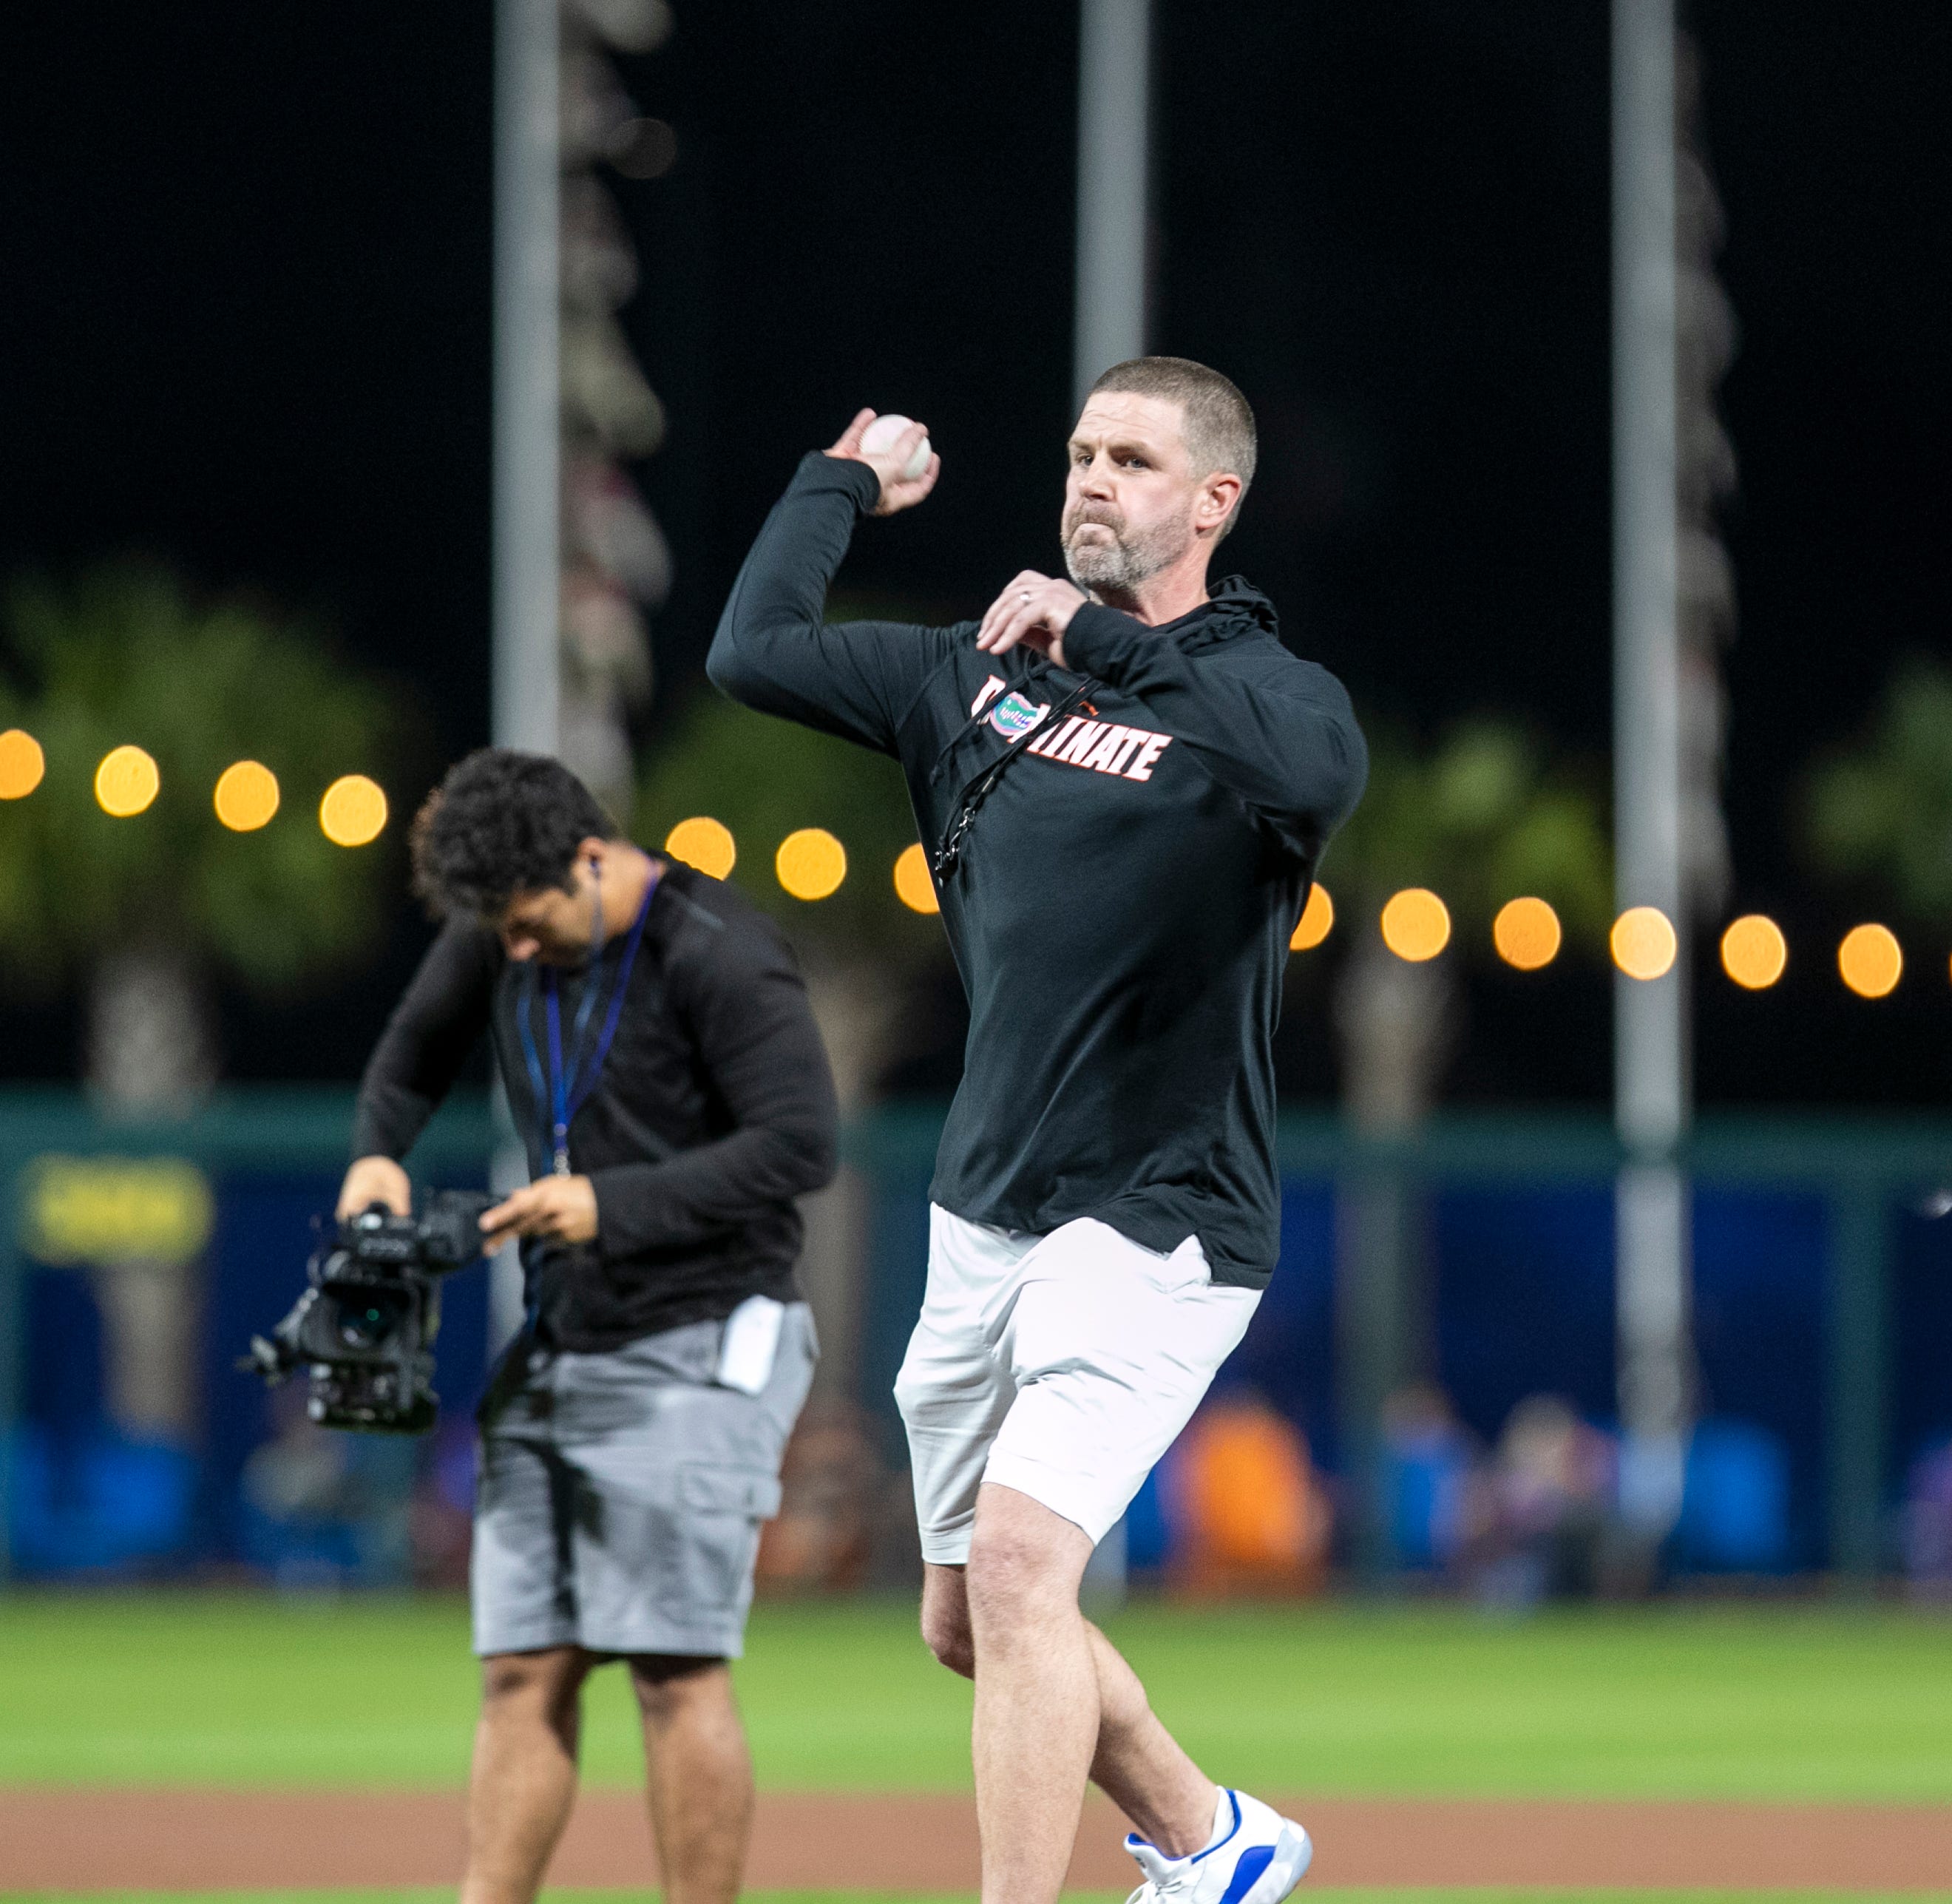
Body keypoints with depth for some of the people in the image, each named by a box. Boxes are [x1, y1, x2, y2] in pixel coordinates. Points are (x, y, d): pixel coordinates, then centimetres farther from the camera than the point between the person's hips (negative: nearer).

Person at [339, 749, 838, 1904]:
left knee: (677, 1670, -10)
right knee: (524, 1670, 4)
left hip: (699, 1352, -7)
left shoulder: (719, 955, -15)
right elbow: (419, 1049, 25)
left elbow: (803, 1145, -20)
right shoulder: (502, 937, 7)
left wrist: (613, 1203, -24)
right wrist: (379, 1151, 4)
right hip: (557, 1352, 7)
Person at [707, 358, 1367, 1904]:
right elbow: (755, 650, 9)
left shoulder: (1256, 693, -9)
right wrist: (845, 484, 18)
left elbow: (1322, 771, -33)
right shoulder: (983, 675, 9)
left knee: (1020, 1557, -24)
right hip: (984, 1219, 7)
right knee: (968, 1624, 15)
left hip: (1156, 1228, -7)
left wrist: (1108, 640, -33)